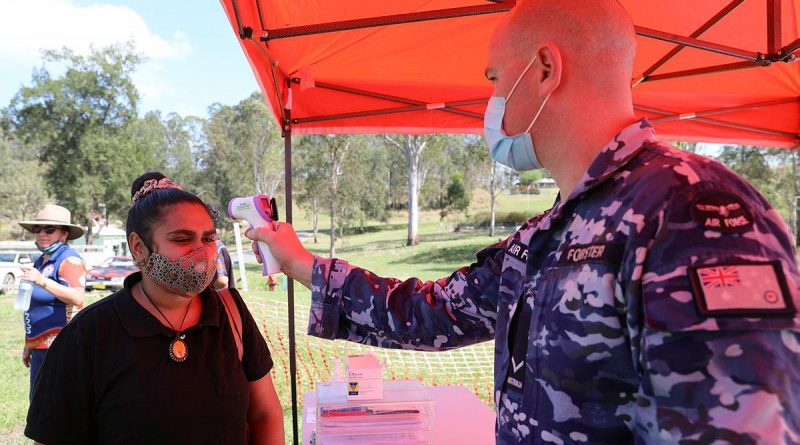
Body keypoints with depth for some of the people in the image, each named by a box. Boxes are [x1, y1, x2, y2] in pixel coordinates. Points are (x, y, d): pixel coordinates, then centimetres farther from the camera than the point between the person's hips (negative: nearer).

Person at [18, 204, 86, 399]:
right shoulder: (41, 262, 17)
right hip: (39, 345, 9)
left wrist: (42, 281, -40)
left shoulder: (69, 259, -11)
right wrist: (29, 344, 25)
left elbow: (77, 297, -28)